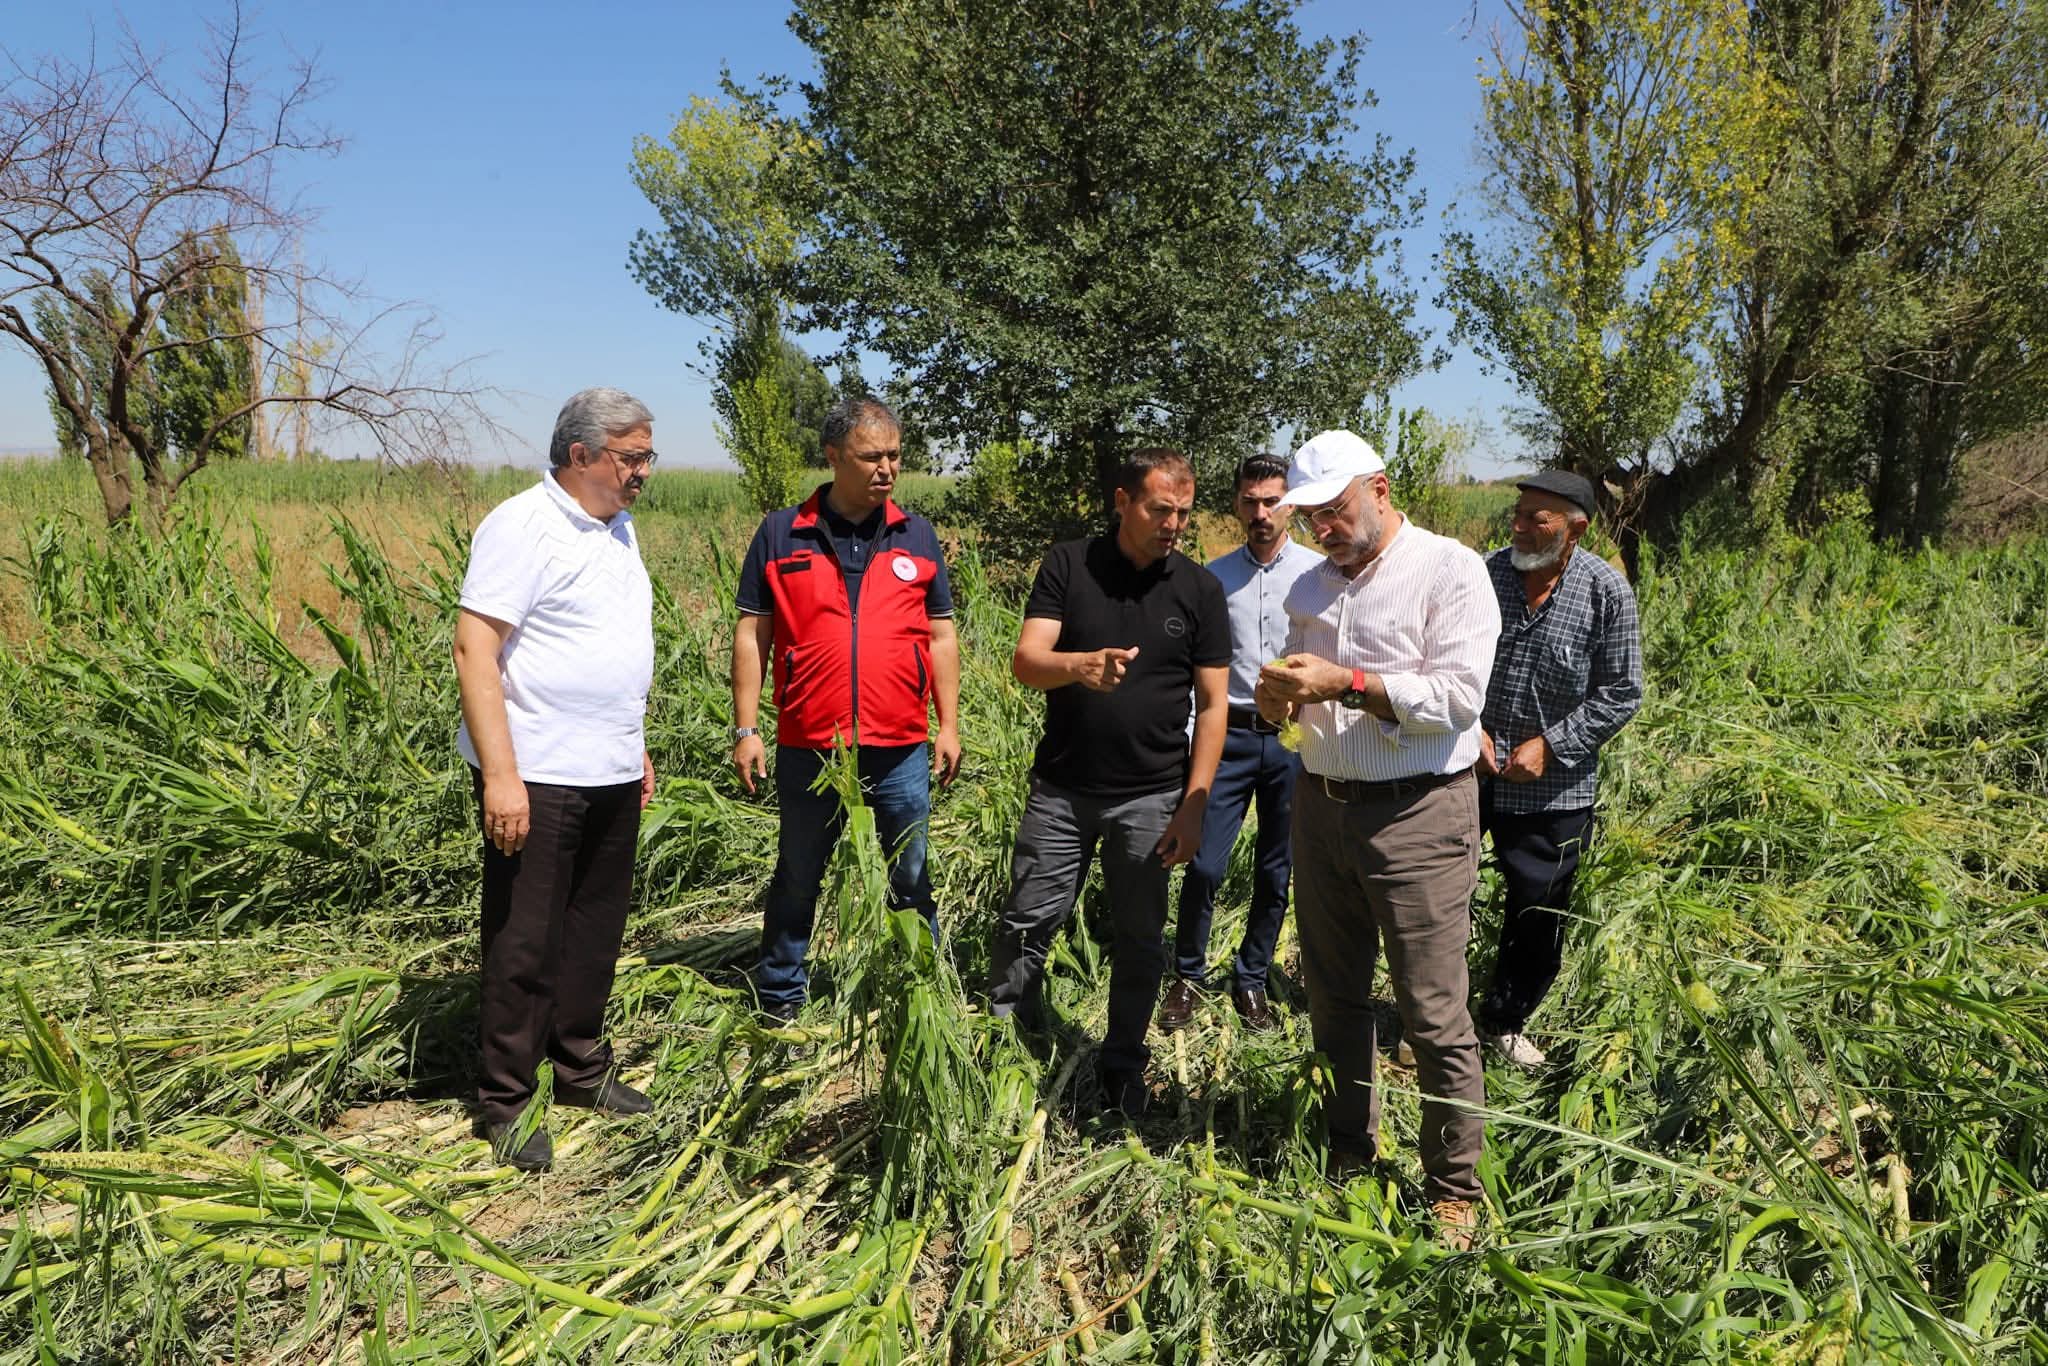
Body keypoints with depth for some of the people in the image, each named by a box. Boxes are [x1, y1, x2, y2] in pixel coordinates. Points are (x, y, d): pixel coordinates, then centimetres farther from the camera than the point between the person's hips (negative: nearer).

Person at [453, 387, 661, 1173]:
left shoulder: (617, 528, 14)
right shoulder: (523, 528, -13)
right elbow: (473, 650, -18)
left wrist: (635, 749, 21)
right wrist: (500, 775, -23)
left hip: (610, 778, 8)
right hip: (536, 781, -8)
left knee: (595, 932, 16)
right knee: (525, 946, 2)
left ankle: (581, 1070, 31)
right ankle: (507, 1105, 15)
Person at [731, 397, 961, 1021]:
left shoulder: (917, 536, 7)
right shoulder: (781, 534, 1)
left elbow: (941, 635, 9)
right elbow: (752, 635, 2)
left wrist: (949, 725, 4)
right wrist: (745, 730, -3)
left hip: (900, 750, 1)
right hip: (807, 751, -1)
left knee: (912, 880, 10)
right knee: (797, 878, 14)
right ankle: (779, 1000, 29)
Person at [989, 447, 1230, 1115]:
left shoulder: (1200, 590, -1)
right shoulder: (1067, 566, -2)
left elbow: (1212, 703, 0)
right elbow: (1025, 660, -12)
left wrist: (1193, 807, -7)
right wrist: (1079, 666, -36)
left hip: (1150, 797, 1)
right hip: (1060, 789, 0)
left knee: (1140, 941, 9)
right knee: (1028, 924, 5)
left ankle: (1122, 1065, 27)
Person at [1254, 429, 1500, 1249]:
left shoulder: (1449, 570, -8)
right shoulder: (1312, 587, 13)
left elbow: (1458, 696, -17)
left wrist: (1346, 683, -21)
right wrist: (1278, 699, -3)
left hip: (1416, 815, -6)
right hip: (1321, 805, 7)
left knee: (1434, 1017, -1)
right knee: (1333, 997, 15)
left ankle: (1453, 1192, 13)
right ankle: (1348, 1156, 31)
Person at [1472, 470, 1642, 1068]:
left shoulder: (1607, 592, -12)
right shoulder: (1488, 572, -5)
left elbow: (1621, 693, -7)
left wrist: (1550, 745, -14)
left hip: (1553, 787, -1)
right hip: (1468, 768, 2)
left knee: (1538, 914, 13)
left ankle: (1504, 1020, 35)